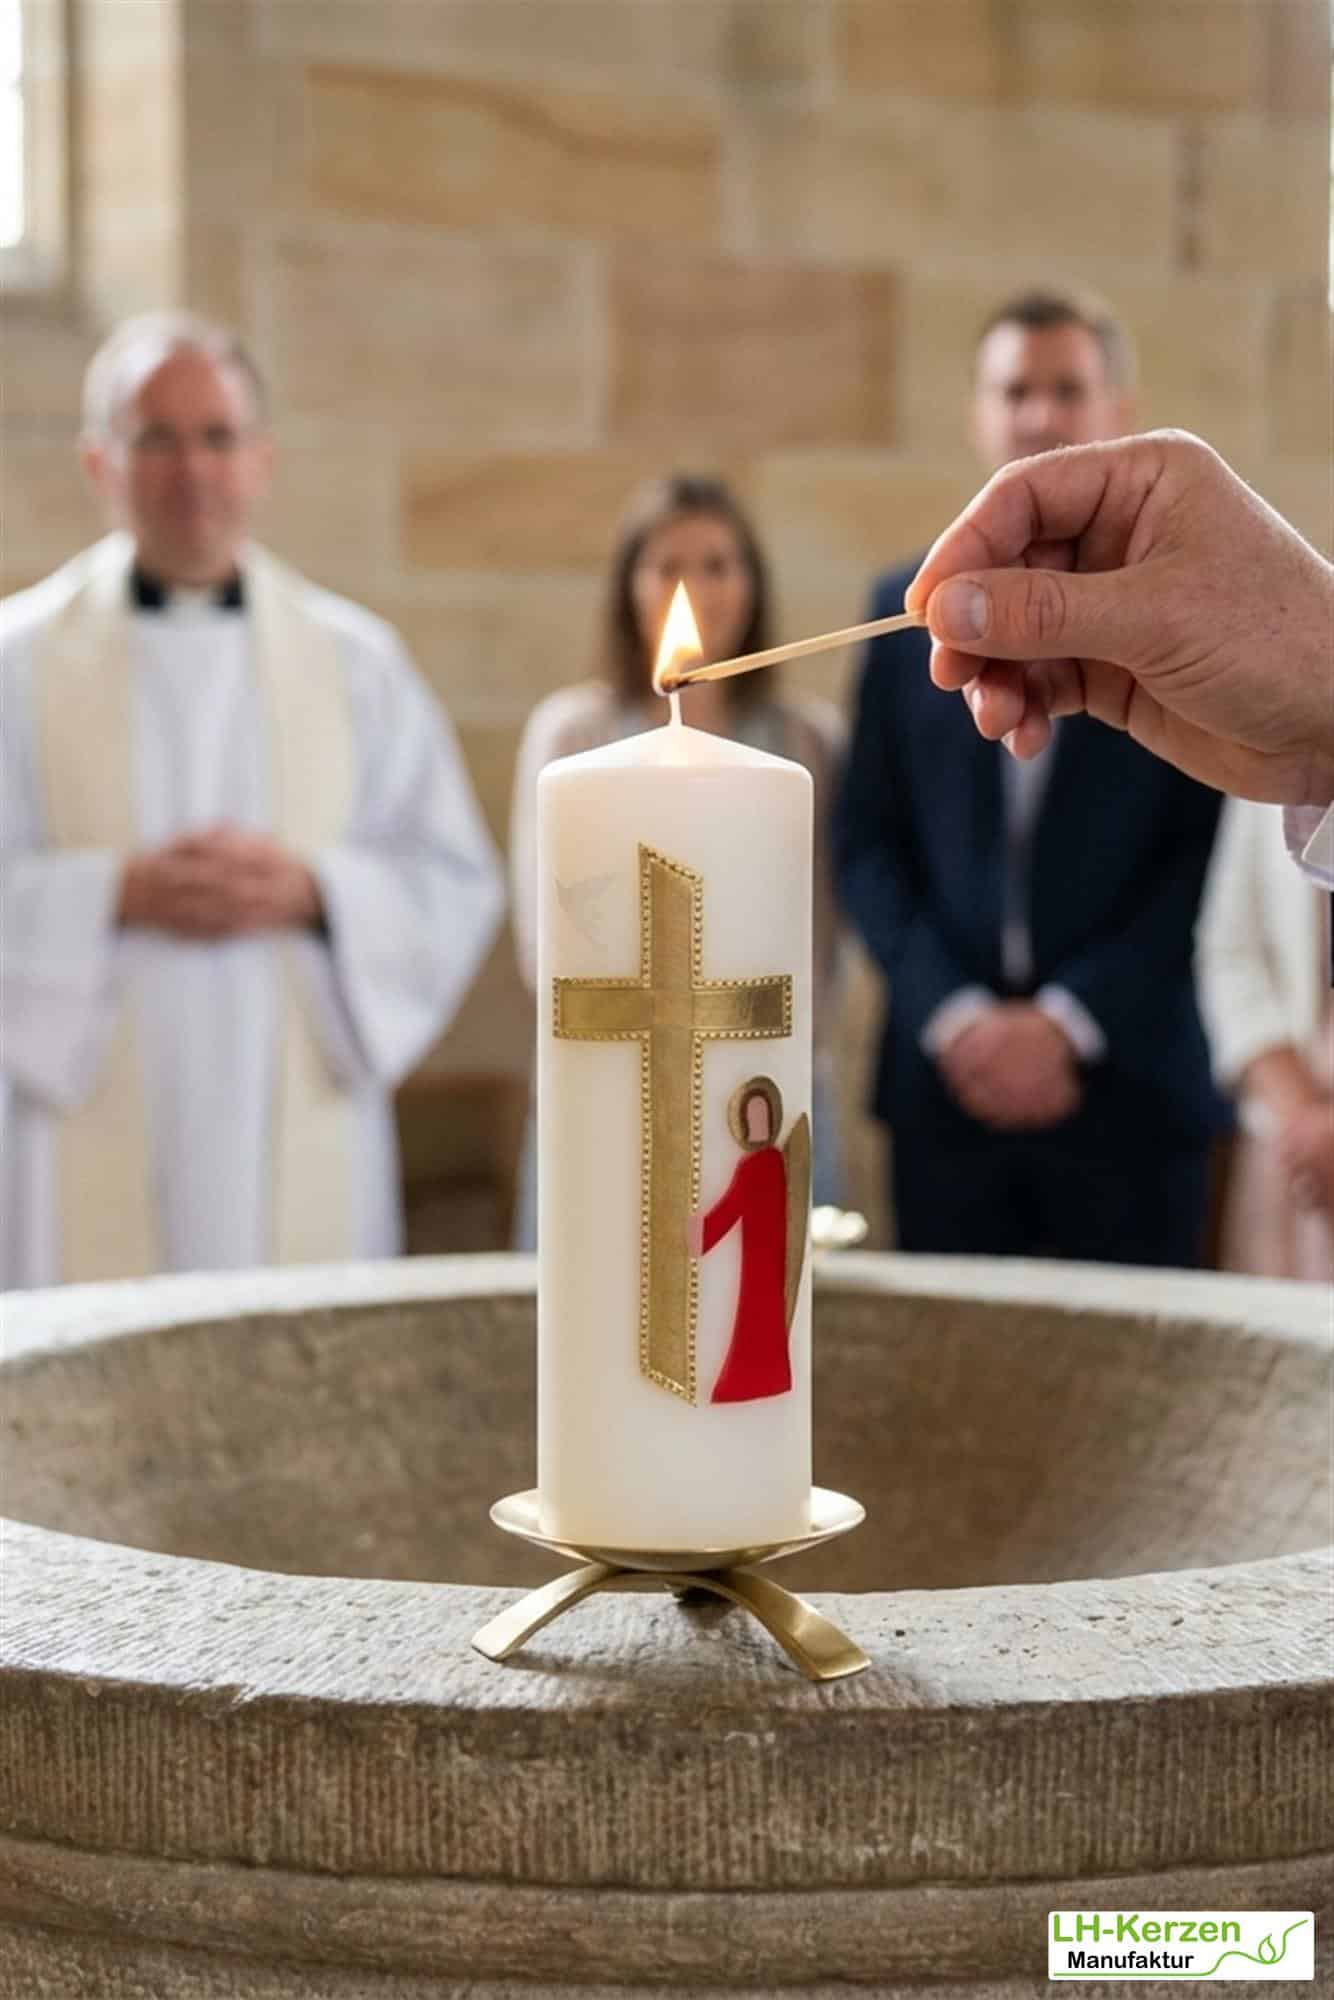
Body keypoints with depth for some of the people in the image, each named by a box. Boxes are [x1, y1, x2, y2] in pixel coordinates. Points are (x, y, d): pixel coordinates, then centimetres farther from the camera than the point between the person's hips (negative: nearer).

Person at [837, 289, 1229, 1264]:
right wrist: (953, 1015, -6)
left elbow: (1222, 850, -3)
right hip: (947, 1081, 2)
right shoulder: (910, 606, 11)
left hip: (1131, 1083, -2)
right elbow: (867, 844, 8)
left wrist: (1068, 1021, -10)